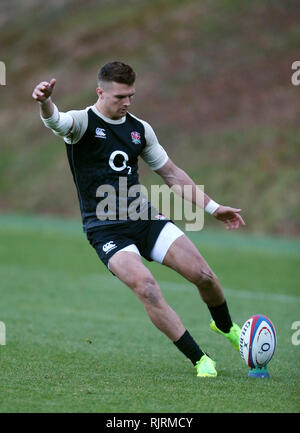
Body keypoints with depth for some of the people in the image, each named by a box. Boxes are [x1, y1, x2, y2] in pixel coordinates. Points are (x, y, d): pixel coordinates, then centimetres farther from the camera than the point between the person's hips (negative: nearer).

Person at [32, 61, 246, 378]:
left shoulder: (140, 129, 9)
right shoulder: (83, 122, -7)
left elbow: (171, 173, 19)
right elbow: (56, 121, -31)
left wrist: (213, 208, 16)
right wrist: (45, 102, -56)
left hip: (143, 217, 5)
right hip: (105, 229, -5)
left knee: (203, 275, -6)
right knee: (146, 289, -25)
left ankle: (226, 328, 26)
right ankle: (199, 360, -13)